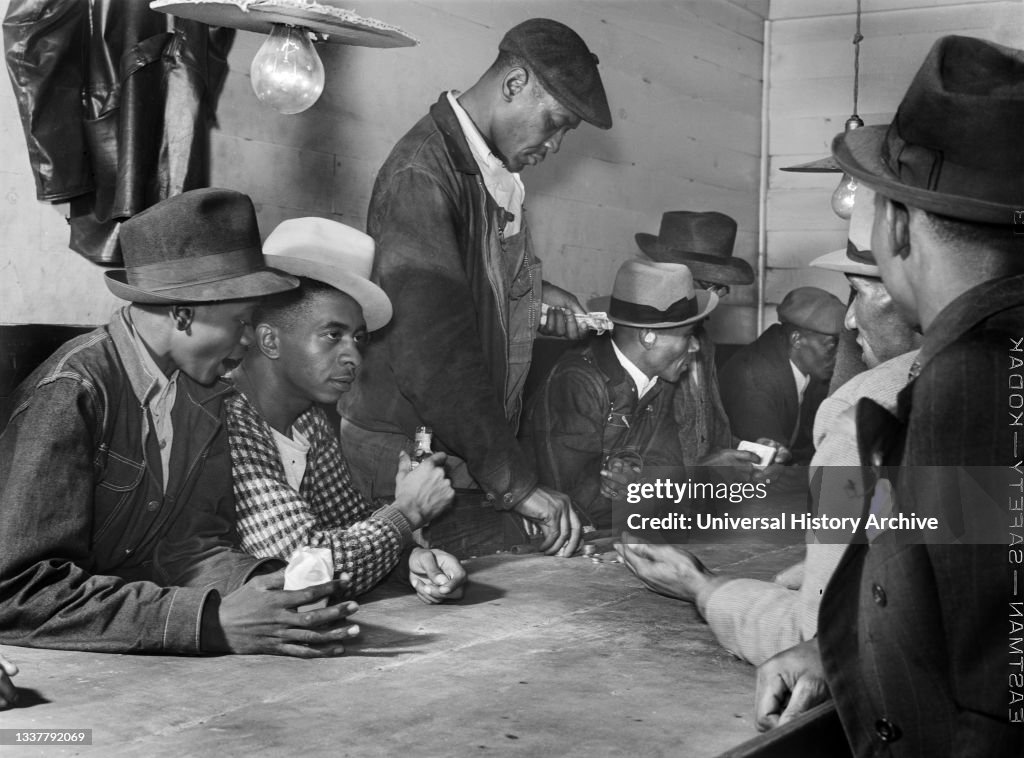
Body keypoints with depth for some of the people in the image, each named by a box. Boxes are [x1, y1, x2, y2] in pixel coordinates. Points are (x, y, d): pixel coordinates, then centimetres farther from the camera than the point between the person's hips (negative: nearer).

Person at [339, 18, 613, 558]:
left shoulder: (496, 173, 7)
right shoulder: (422, 173, -21)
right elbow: (434, 351, -29)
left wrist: (535, 294, 5)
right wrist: (516, 483, -30)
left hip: (472, 453, 8)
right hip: (407, 456, -8)